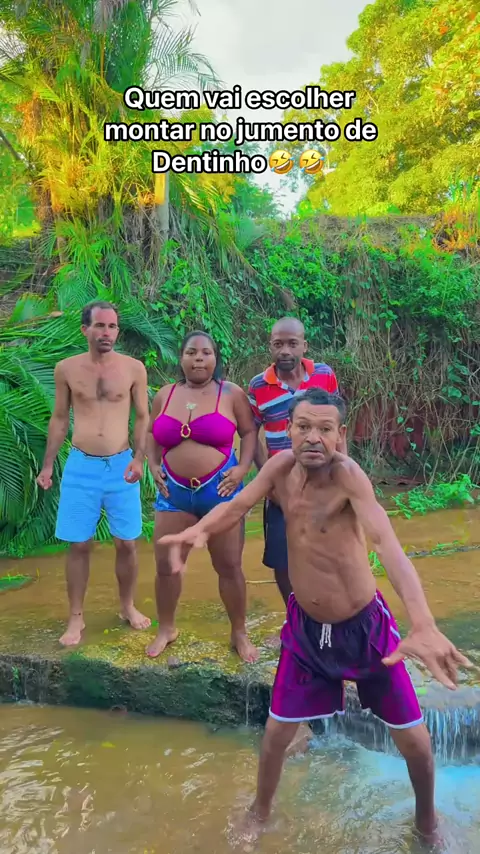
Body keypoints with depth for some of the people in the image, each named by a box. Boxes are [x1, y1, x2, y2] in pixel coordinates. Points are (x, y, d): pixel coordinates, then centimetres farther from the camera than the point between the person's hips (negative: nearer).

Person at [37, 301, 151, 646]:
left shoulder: (134, 368, -2)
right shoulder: (67, 369, 0)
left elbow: (142, 418, 2)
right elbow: (60, 418, 9)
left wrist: (138, 458, -11)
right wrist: (48, 464, 6)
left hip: (121, 465, 0)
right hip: (80, 466, 0)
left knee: (127, 543, 7)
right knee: (79, 545, 6)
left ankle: (128, 606, 29)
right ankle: (76, 617, 21)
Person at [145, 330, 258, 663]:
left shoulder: (231, 393, -3)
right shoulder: (165, 395, 6)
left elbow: (250, 432, 1)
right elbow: (151, 433, 17)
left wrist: (243, 468, -11)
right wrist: (153, 465, 4)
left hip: (220, 491, -3)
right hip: (174, 493, 3)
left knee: (230, 567, 5)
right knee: (165, 566, 7)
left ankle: (240, 633, 25)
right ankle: (166, 629, 30)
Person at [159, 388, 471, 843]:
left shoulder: (347, 473, -28)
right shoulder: (281, 466, -12)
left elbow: (386, 541, -41)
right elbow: (235, 506, -12)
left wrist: (423, 625, -55)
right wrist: (200, 529, -36)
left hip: (364, 625, -3)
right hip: (305, 625, 3)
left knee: (412, 736, 10)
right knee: (277, 730, 12)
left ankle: (427, 821, 41)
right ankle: (259, 814, 41)